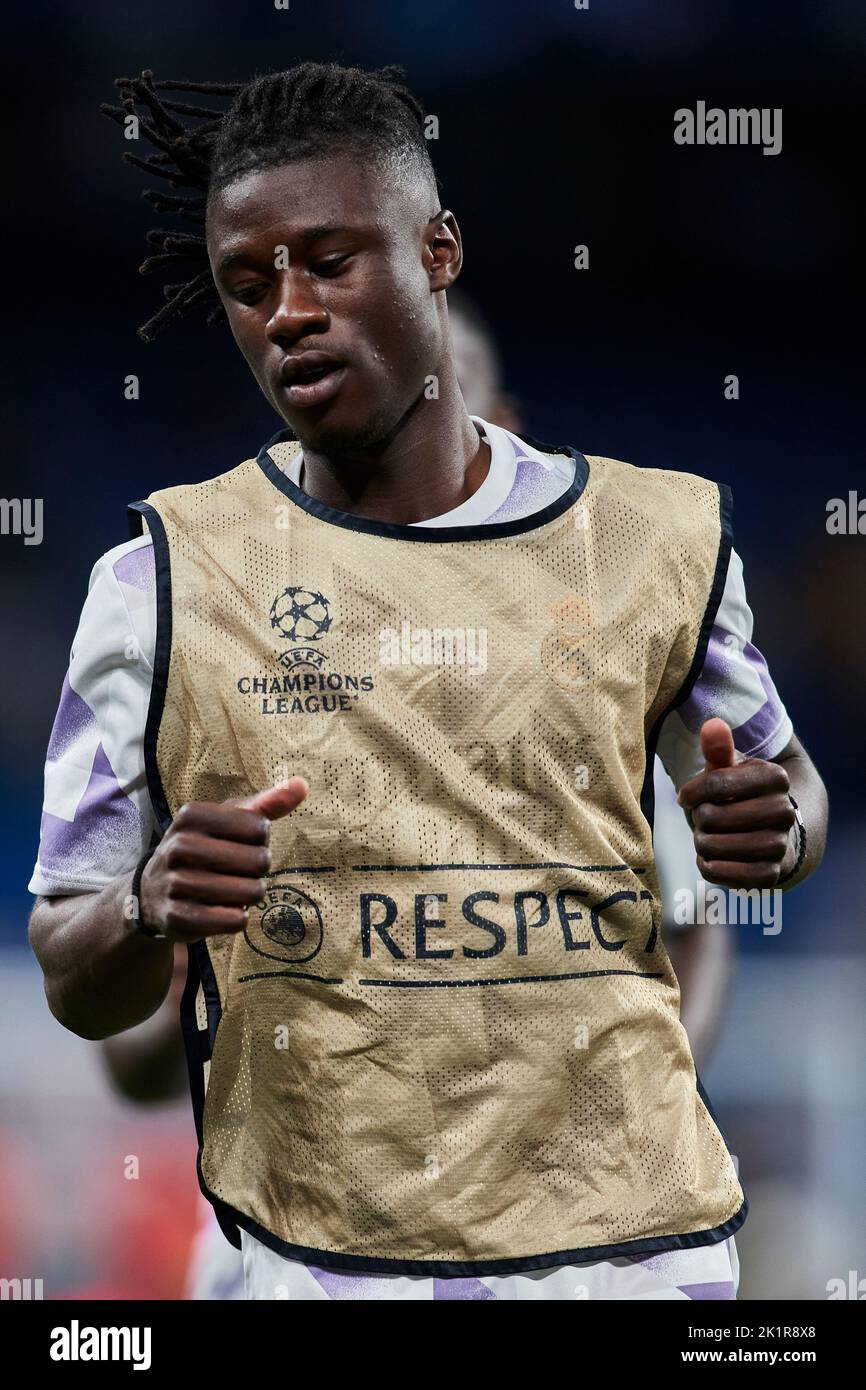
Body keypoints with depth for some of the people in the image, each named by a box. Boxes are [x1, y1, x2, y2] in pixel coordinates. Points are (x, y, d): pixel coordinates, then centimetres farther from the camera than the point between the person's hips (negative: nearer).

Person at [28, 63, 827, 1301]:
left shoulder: (655, 539, 2)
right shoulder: (165, 581, -2)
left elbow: (781, 769, 18)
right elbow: (76, 990, 1)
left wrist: (776, 827, -6)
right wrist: (148, 913, -22)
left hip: (639, 1242, 1)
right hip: (318, 1251, -1)